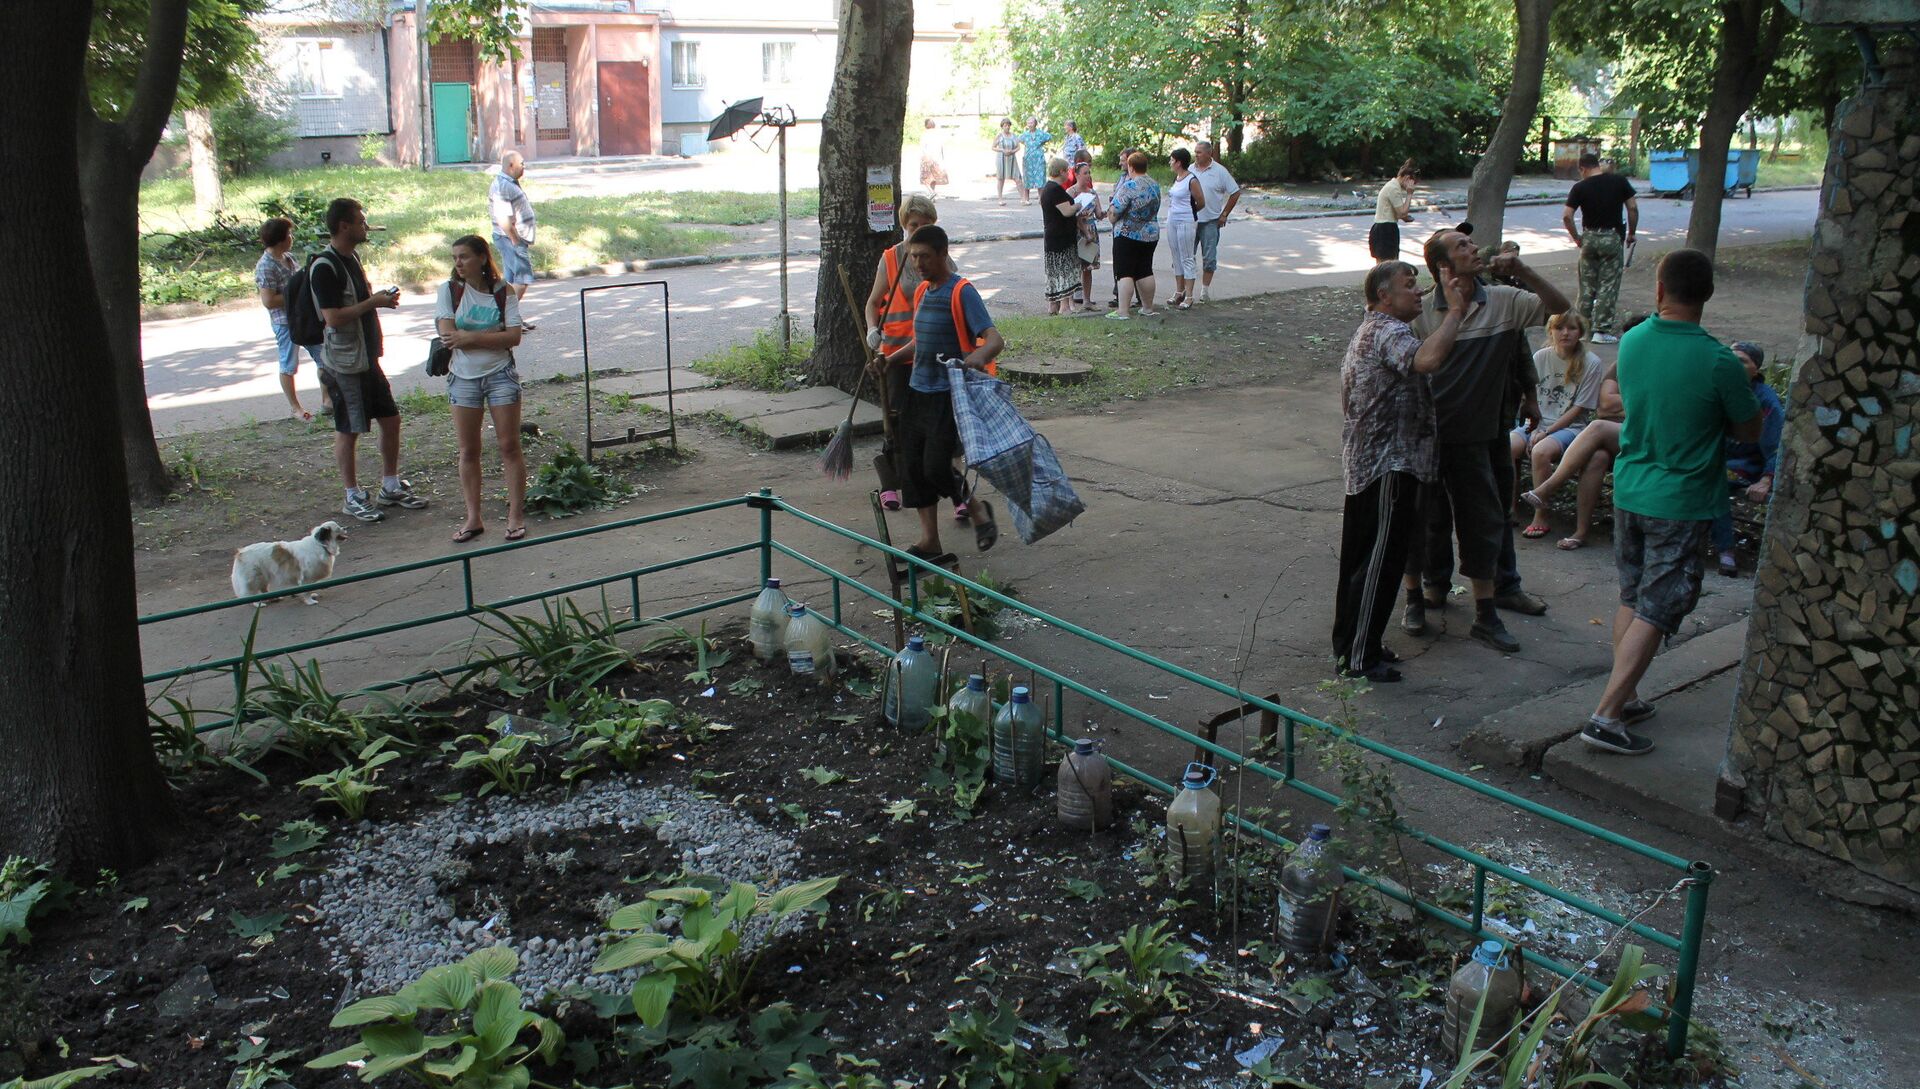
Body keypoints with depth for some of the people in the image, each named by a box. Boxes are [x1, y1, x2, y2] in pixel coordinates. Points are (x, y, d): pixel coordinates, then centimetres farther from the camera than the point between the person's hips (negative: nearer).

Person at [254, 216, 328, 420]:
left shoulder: (289, 258, 7)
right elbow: (268, 301, -22)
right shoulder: (265, 267, -18)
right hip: (285, 322, -8)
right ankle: (296, 408, 17)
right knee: (289, 366, 6)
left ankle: (326, 401, 21)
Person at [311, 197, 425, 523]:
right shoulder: (325, 267, -19)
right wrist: (373, 302, -19)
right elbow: (334, 318, -25)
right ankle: (353, 497, 15)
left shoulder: (352, 257, 11)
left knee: (391, 419, 13)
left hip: (367, 358, 9)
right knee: (348, 431, 3)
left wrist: (380, 298, 10)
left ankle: (391, 487, 26)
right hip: (344, 364, -9)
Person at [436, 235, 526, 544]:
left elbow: (514, 336, -12)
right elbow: (447, 334, -11)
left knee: (509, 445, 0)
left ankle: (516, 515, 8)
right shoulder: (449, 290, -1)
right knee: (468, 451, 5)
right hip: (463, 377, 1)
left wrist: (469, 337, -18)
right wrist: (495, 336, -12)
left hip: (500, 375, -1)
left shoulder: (503, 292, -3)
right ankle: (473, 518, 14)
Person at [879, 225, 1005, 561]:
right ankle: (930, 542, 13)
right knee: (913, 467, 5)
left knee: (936, 467, -13)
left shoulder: (962, 292, -11)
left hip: (950, 396, -8)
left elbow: (995, 339, -20)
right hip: (918, 392, 8)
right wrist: (890, 359, 13)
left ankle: (978, 509, 14)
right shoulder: (922, 291, 14)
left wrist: (980, 354, -42)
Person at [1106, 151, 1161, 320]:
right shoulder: (1155, 185, 8)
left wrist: (1110, 209, 7)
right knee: (1145, 271, 15)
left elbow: (1113, 213, -16)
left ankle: (1122, 311, -9)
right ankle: (1148, 308, 21)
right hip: (1151, 235, 7)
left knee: (1124, 273, -5)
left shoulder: (1129, 186, -16)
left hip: (1128, 235, -7)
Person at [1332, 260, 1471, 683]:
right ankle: (1360, 657, 0)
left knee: (1360, 557, 16)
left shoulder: (1368, 331, 19)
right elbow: (1426, 359, -38)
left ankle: (1349, 644, 25)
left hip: (1364, 465, 11)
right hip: (1389, 466, -11)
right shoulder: (1388, 332, -17)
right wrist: (1455, 310, -29)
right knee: (1380, 562, -5)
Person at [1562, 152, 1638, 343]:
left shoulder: (1580, 187, -2)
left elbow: (1566, 215, -9)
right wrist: (1631, 233, 7)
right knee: (1608, 285, 1)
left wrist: (1576, 238, 3)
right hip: (1612, 237, -1)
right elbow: (1633, 208, -4)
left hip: (1589, 238, 1)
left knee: (1587, 285, 13)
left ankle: (1583, 327, 20)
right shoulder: (1619, 181, -1)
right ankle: (1601, 330, -2)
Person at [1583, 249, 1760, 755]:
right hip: (1682, 503, -5)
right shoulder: (1718, 362, -19)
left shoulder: (1631, 343, -3)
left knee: (1632, 598, 19)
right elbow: (1749, 433, -6)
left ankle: (1624, 698, 27)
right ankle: (1606, 717, -4)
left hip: (1629, 490, 5)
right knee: (1655, 610, -1)